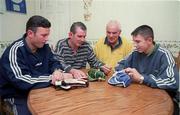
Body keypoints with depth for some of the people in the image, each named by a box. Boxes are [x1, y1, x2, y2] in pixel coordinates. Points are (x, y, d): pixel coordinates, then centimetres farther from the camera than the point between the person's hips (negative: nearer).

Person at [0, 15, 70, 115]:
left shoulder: (44, 47, -2)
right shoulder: (15, 51, -21)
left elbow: (53, 62, 9)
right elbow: (21, 81, -29)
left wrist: (57, 71, -15)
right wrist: (52, 78, -25)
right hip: (18, 96, -5)